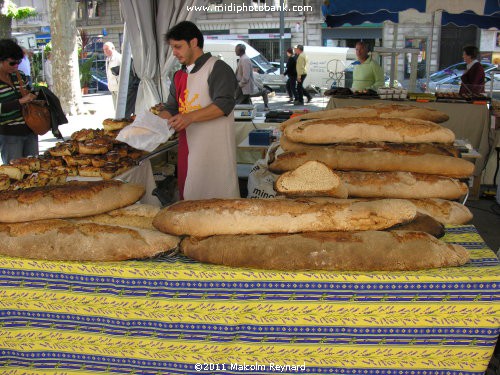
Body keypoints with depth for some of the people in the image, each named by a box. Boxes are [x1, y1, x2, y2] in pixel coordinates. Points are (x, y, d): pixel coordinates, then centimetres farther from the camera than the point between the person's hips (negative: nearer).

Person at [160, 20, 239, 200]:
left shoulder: (217, 68, -5)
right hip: (188, 148, 8)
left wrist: (190, 117, -27)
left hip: (214, 150, -7)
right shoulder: (179, 76, 20)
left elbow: (224, 104, -17)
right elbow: (171, 108, 22)